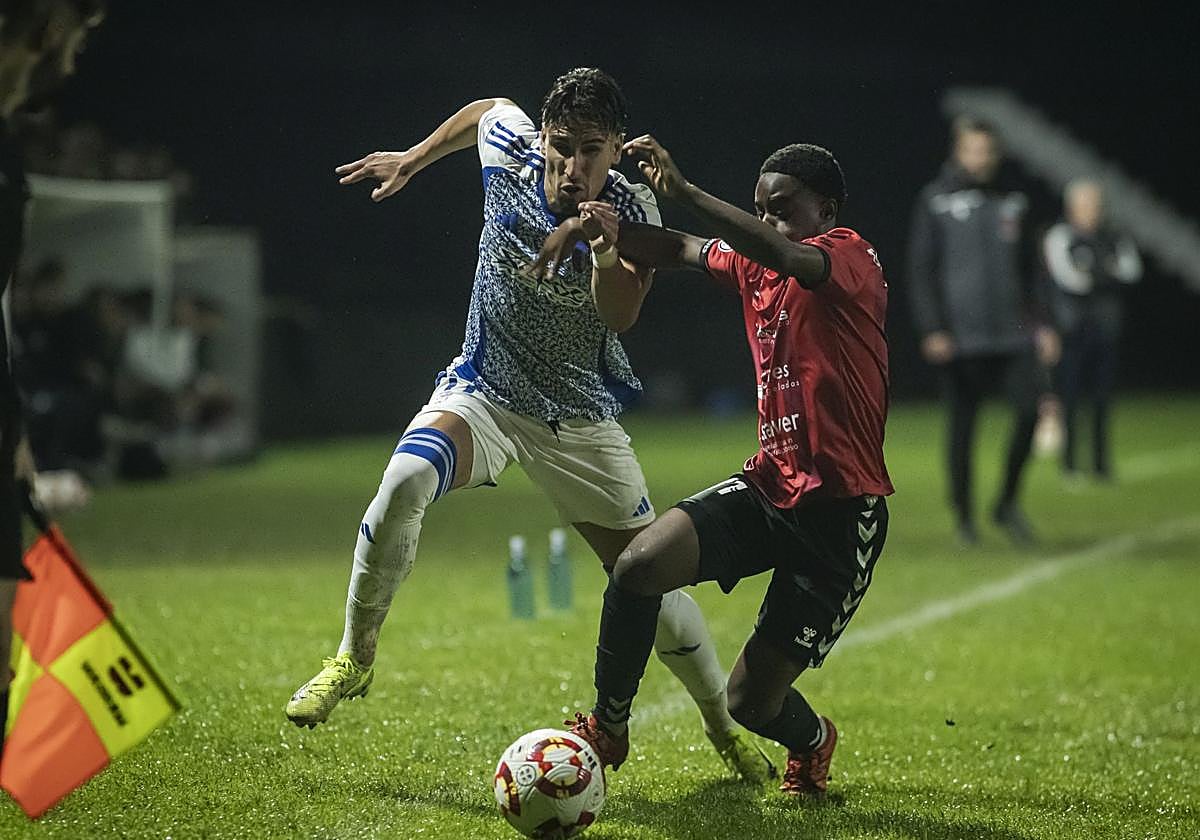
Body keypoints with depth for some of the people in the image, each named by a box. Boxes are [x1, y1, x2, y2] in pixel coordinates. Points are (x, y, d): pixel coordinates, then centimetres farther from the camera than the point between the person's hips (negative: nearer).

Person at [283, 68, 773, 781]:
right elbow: (489, 107, 13)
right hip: (484, 393, 1)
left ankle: (726, 727, 22)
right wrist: (412, 160, 20)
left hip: (583, 419, 0)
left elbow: (620, 315, -31)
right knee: (405, 482, -32)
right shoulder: (512, 149, -12)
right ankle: (355, 659, -13)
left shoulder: (632, 209, -17)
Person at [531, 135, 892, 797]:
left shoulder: (852, 257, -12)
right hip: (768, 487, 6)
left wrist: (683, 192, -39)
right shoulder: (752, 265, 11)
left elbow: (789, 258, -32)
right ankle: (606, 729, -1)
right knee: (639, 565, -22)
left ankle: (811, 743, 35)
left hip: (840, 514, -6)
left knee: (752, 701, -3)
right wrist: (614, 232, -15)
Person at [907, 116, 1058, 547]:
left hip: (1012, 333, 4)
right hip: (961, 336, -4)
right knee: (963, 424, 1)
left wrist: (1040, 324, 14)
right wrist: (932, 330, -11)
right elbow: (921, 271, -2)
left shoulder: (1011, 202, 14)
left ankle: (1008, 501, 5)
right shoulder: (936, 201, 0)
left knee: (1030, 405, -11)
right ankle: (963, 515, 13)